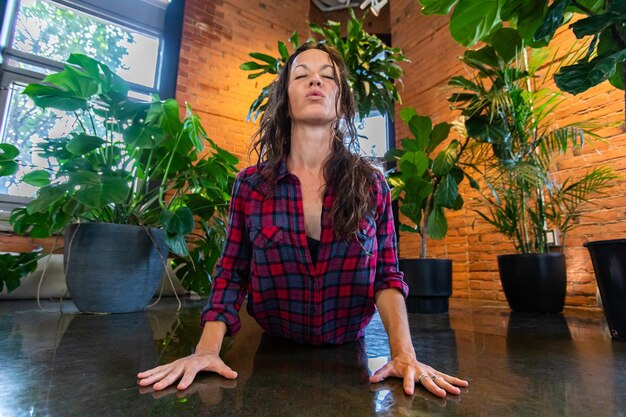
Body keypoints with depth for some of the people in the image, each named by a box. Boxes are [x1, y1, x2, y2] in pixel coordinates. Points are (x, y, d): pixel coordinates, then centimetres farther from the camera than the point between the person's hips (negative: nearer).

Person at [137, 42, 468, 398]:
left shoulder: (371, 184, -11)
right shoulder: (251, 184, -12)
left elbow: (386, 276, -9)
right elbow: (231, 274, -7)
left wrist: (404, 354, -22)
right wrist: (207, 350, -20)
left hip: (347, 359, 1)